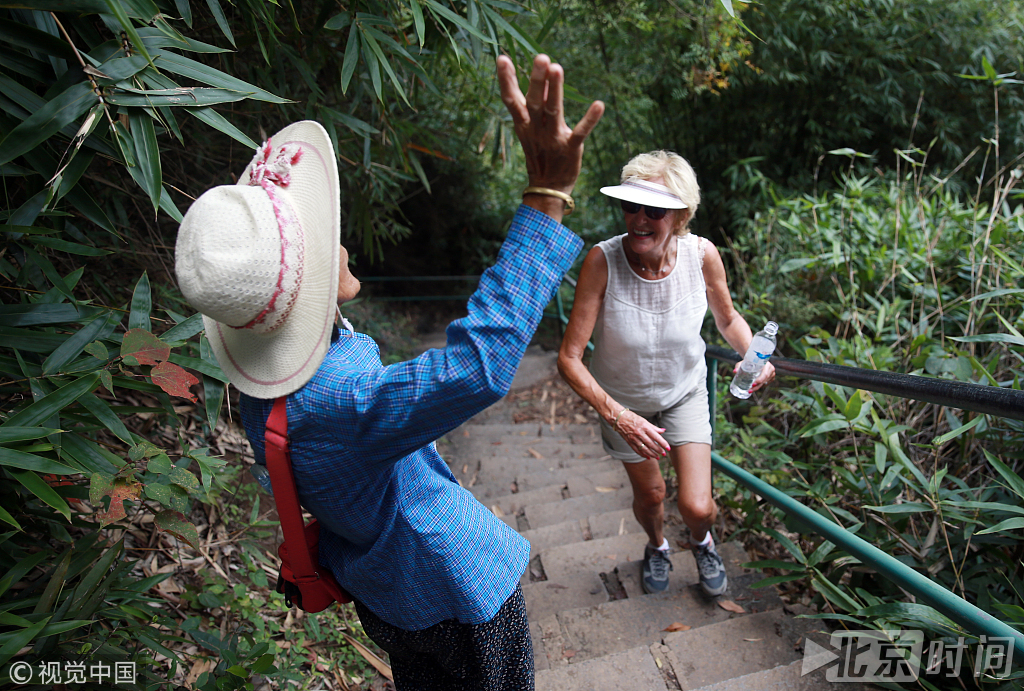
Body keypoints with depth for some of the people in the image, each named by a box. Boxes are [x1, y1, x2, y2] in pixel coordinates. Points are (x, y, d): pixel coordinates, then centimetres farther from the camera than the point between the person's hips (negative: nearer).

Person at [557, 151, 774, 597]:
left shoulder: (701, 255, -23)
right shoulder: (602, 262, -31)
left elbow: (727, 317, -2)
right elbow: (569, 359, -30)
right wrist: (617, 416, -39)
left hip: (684, 392, 1)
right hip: (622, 399, -1)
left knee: (697, 507, -3)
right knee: (649, 495, 19)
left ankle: (701, 541, 38)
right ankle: (657, 546, 58)